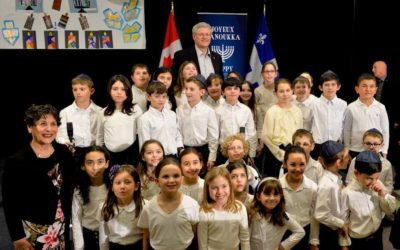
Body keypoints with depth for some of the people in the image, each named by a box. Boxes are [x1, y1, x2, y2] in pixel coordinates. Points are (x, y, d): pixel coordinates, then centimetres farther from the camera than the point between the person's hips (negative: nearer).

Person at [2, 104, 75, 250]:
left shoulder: (64, 153, -4)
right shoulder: (16, 161, -17)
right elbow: (10, 203, -12)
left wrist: (67, 219, 6)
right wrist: (17, 237, -11)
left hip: (61, 226, 4)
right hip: (32, 230, -4)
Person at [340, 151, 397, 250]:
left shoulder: (377, 187, -11)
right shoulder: (347, 193, -25)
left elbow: (390, 210, 1)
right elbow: (342, 222, -15)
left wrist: (383, 195, -17)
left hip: (377, 236, 5)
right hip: (357, 241, -4)